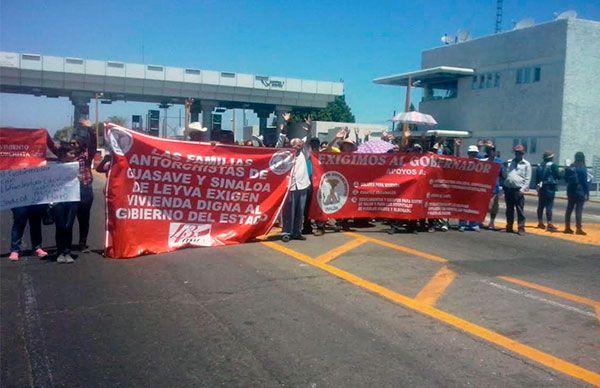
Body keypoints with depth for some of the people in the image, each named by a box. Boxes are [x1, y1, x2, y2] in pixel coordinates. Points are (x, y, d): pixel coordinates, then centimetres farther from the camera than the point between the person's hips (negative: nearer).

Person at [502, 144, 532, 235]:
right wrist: (505, 166, -2)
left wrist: (523, 189, -11)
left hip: (518, 190, -4)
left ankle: (521, 228, -3)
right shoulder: (509, 162, 14)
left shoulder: (526, 164, 4)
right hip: (508, 188, 4)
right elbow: (504, 175, 15)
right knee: (509, 209, 10)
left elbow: (528, 179, -1)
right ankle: (509, 226, 18)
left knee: (520, 210, -5)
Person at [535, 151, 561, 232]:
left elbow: (537, 177, 13)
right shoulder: (553, 165, -9)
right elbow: (558, 176, -10)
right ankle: (549, 224, -11)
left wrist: (538, 186, 18)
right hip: (550, 188, -6)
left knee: (541, 205, 12)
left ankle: (540, 223, 22)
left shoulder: (540, 166, 10)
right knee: (549, 206, -8)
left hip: (541, 188, 6)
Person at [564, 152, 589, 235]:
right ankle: (579, 229, -4)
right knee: (579, 210, -4)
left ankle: (567, 227, 14)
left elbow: (566, 179, 9)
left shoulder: (570, 167, 5)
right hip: (580, 192, -6)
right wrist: (587, 193, -6)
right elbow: (585, 182, -10)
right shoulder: (582, 169, -11)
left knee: (569, 209, 10)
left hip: (570, 191, 6)